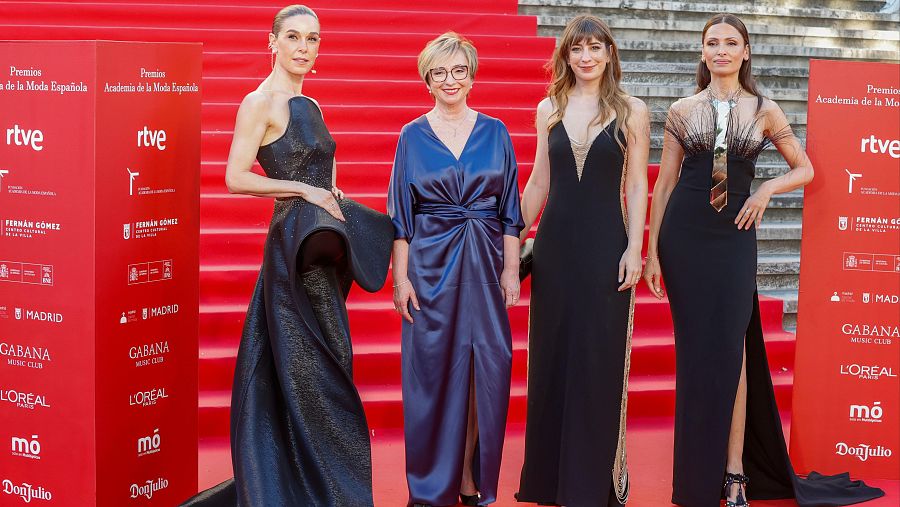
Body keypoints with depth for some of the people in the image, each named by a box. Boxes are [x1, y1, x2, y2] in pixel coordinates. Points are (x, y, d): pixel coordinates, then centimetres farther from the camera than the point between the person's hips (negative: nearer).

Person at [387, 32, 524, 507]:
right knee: (432, 369, 1)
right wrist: (401, 276, -4)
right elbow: (400, 214, 2)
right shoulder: (413, 136, 3)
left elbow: (509, 208, 7)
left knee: (484, 367, 1)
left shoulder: (495, 133, 6)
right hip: (430, 263, -1)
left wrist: (511, 269, 0)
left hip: (484, 263, 1)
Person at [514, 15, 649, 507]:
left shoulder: (631, 111, 1)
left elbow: (636, 186, -1)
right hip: (555, 244, 3)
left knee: (599, 360, 0)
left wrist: (634, 248, -9)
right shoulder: (549, 109, 8)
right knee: (550, 357, 7)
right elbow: (538, 181, 12)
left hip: (605, 244, -3)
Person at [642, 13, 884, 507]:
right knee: (693, 349, 5)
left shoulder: (765, 111, 5)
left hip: (733, 235, 0)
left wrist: (766, 189, -6)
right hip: (683, 234, 1)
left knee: (730, 349, -2)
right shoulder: (682, 111, 5)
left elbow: (804, 169, 13)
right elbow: (664, 182, 6)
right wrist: (652, 252, 2)